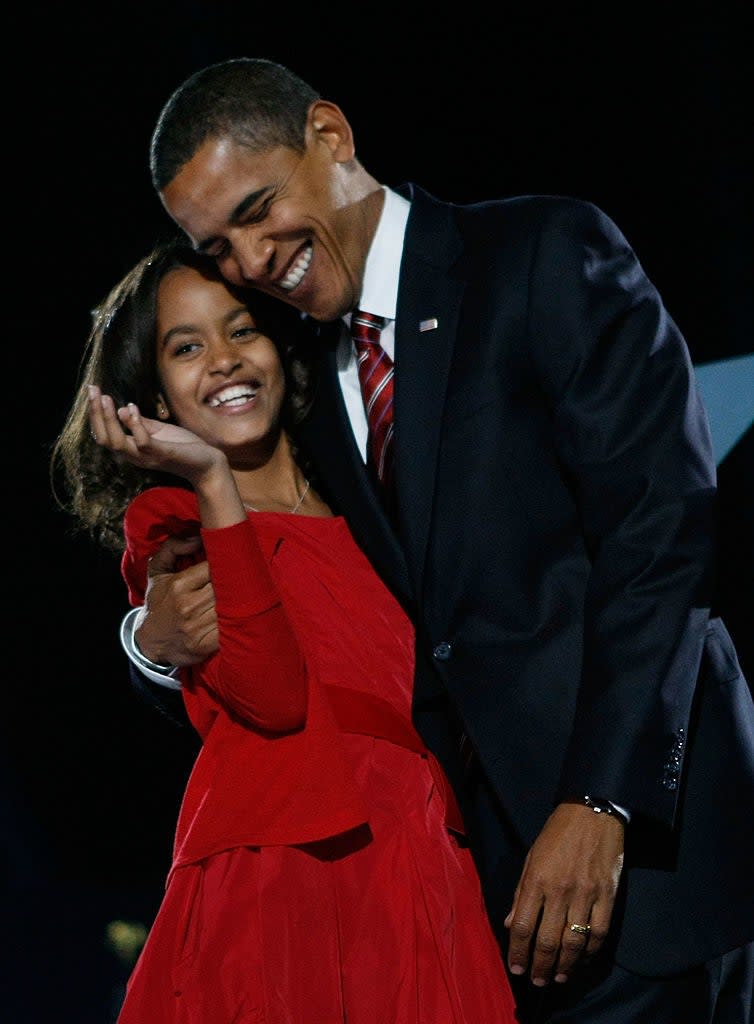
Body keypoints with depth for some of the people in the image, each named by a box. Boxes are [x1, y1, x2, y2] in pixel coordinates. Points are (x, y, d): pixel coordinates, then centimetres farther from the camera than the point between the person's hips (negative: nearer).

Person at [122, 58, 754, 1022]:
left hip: (636, 815, -5)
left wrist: (601, 803, -20)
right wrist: (160, 639, -6)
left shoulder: (547, 254, -2)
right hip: (475, 852, 5)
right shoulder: (307, 382, 17)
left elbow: (662, 524, -12)